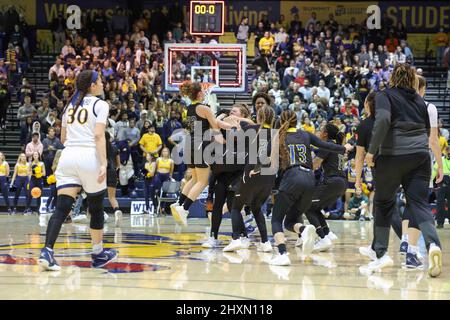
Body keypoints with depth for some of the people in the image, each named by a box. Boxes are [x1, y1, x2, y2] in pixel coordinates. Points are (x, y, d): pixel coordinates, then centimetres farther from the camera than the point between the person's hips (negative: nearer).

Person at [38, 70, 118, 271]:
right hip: (89, 156, -4)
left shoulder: (70, 105, 19)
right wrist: (103, 164, -17)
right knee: (96, 208, 13)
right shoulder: (100, 105, 1)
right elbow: (99, 136, -12)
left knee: (62, 208, -6)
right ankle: (98, 253, 25)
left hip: (68, 156, 5)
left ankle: (47, 251, -25)